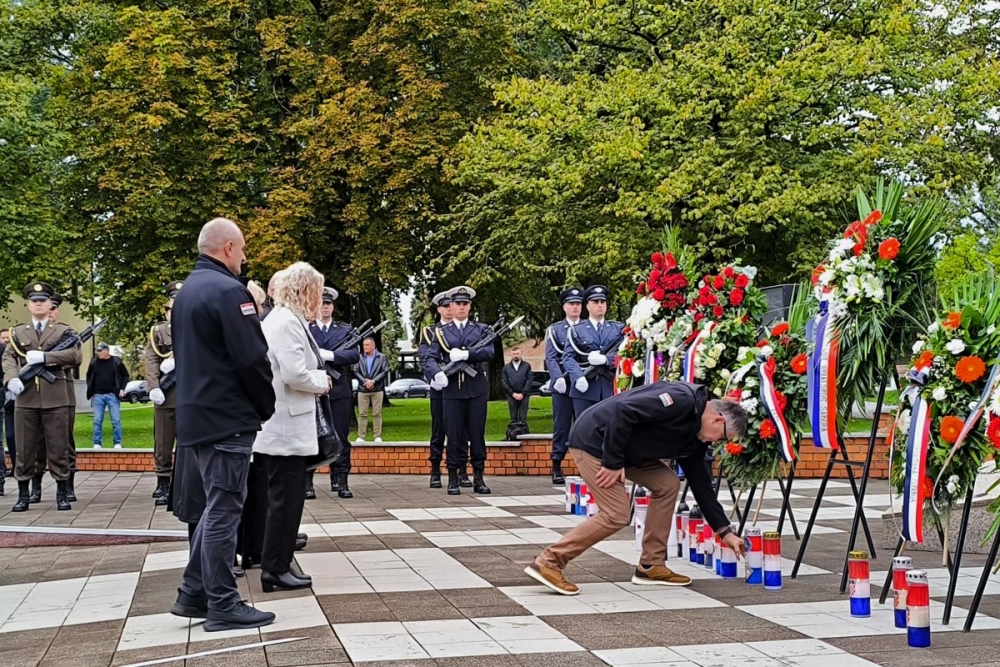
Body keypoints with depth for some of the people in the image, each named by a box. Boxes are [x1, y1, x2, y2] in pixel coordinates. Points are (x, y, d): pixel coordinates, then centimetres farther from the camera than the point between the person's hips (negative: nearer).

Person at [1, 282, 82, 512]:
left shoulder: (63, 331, 8)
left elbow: (75, 356, -7)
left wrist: (43, 356, -16)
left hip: (55, 398, -2)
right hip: (25, 398, 2)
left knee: (58, 448, 2)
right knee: (24, 449, 4)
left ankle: (62, 494, 8)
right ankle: (23, 495, 12)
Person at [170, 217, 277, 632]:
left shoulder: (186, 291, 15)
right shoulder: (228, 291, -15)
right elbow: (252, 358, -19)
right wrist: (266, 406, -5)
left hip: (196, 415, 9)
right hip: (227, 417, -9)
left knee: (214, 506, 17)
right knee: (223, 509, -3)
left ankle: (194, 594, 20)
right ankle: (223, 605, 3)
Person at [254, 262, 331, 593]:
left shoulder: (286, 320, 15)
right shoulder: (287, 323, -17)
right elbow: (295, 374, -24)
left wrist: (317, 376, 5)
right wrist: (322, 380, -8)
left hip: (286, 426, 10)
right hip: (286, 429, -10)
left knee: (288, 497, 14)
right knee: (285, 498, -3)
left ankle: (278, 564, 20)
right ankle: (275, 569, 4)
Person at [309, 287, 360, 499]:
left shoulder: (346, 330, 11)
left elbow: (355, 354, -4)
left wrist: (329, 355, -15)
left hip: (339, 392, 1)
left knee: (341, 438, 1)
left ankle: (341, 482, 5)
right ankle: (306, 482, 6)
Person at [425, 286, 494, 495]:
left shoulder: (481, 329, 11)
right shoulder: (441, 332, 11)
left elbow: (489, 352, -5)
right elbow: (431, 358, 0)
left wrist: (466, 353, -19)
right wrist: (438, 373, -20)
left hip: (477, 388, 1)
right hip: (452, 388, 0)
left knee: (478, 434, 3)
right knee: (454, 435, 0)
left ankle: (478, 478, 10)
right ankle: (453, 479, 6)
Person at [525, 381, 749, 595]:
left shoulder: (696, 436, 8)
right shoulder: (681, 399, -21)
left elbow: (701, 483, 16)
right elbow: (622, 410, -29)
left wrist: (725, 532, 16)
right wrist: (613, 462, -24)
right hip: (594, 441, -10)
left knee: (667, 484, 5)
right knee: (616, 515, -12)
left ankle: (651, 566, 11)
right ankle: (549, 563, -5)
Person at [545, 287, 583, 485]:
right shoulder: (554, 329, 9)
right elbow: (550, 357, 1)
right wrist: (558, 378, -15)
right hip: (563, 385, -1)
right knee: (561, 426, 1)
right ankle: (556, 467, 6)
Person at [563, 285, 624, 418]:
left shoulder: (619, 328, 17)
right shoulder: (576, 330, 12)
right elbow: (568, 357, -1)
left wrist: (606, 359, -15)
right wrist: (579, 377, -19)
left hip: (611, 387, 1)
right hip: (585, 388, -1)